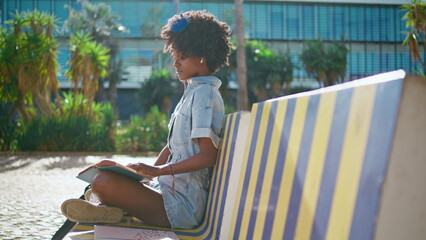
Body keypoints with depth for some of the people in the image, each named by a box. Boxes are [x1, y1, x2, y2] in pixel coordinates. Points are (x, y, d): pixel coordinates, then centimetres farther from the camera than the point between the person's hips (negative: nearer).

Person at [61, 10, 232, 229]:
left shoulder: (204, 93, -11)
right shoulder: (193, 92, 20)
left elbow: (208, 156, -20)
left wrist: (159, 170, -23)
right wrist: (148, 170, 9)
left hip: (181, 205, -11)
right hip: (169, 191, 11)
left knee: (103, 182, -29)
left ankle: (111, 210, -2)